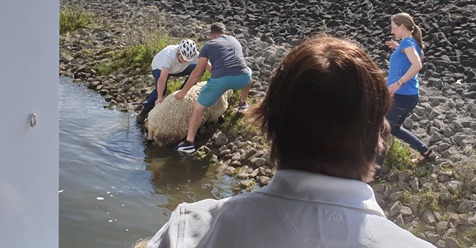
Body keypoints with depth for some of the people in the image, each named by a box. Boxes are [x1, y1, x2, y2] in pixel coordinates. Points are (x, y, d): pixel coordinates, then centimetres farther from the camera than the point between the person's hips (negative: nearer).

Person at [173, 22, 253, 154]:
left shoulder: (208, 46, 18)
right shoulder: (234, 40, 30)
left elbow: (197, 73, 16)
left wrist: (183, 91, 26)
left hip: (221, 79, -3)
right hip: (242, 78, 3)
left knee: (198, 107, 13)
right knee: (248, 73, 39)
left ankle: (189, 143, 6)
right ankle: (243, 104, 49)